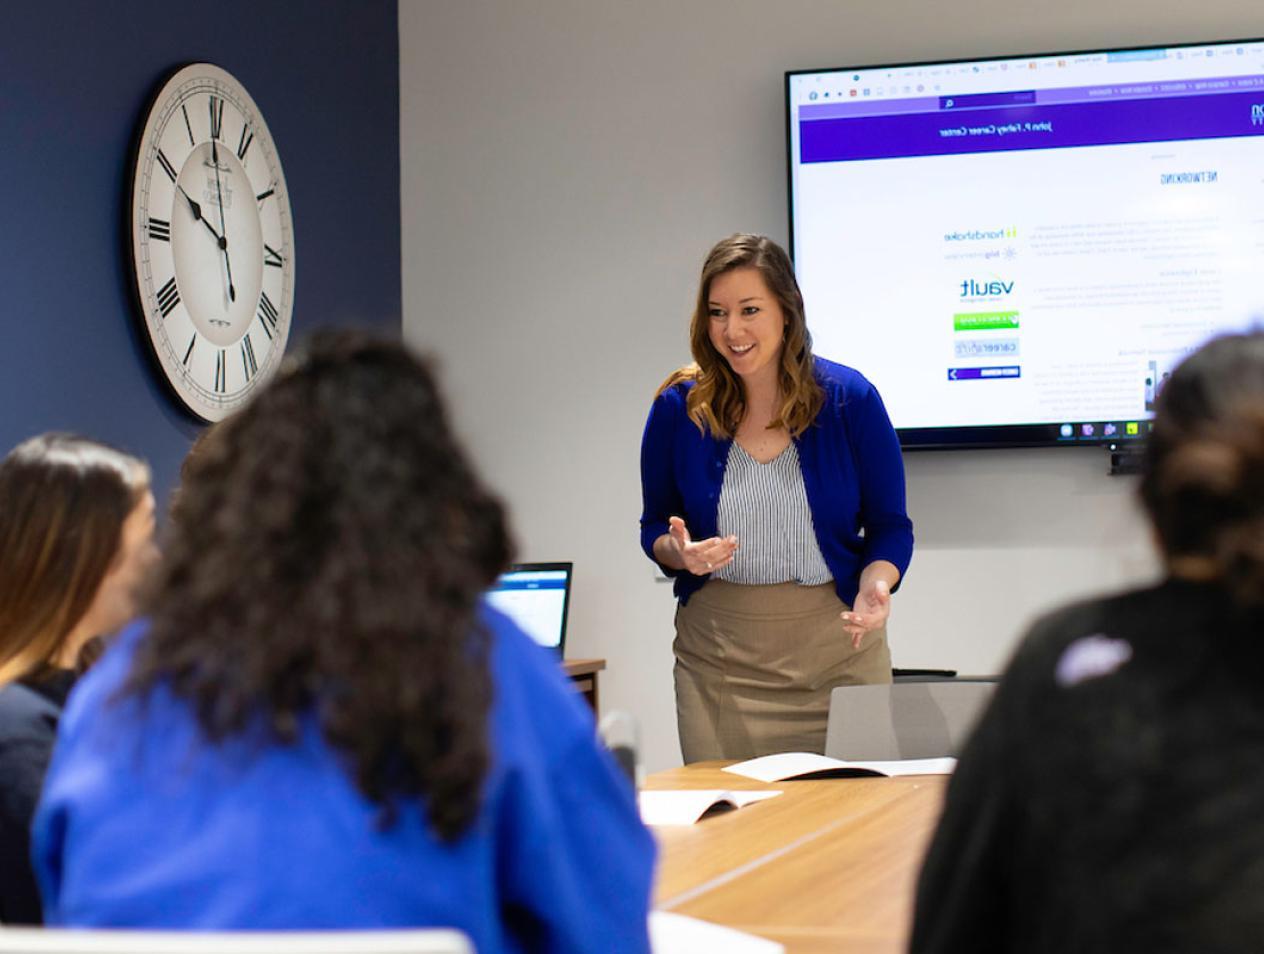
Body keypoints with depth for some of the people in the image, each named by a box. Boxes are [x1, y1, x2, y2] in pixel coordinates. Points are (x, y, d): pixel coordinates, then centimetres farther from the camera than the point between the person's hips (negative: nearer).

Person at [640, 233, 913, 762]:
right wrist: (680, 552, -14)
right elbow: (655, 526, 8)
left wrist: (874, 587, -17)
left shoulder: (850, 398, -5)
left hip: (836, 645, 0)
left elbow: (890, 526, 2)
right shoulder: (678, 407, -3)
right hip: (717, 653, 0)